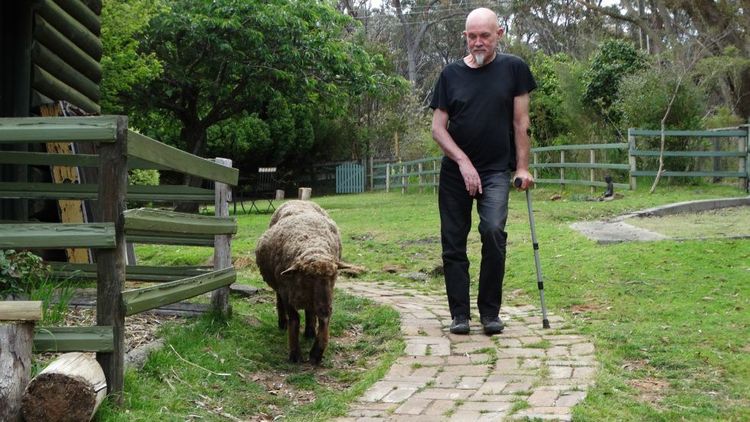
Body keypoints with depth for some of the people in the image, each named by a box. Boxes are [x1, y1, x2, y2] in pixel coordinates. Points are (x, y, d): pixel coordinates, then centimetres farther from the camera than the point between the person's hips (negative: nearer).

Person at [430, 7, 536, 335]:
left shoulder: (513, 68, 0)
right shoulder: (451, 74, 3)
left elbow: (520, 121, 2)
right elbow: (438, 127, 1)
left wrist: (522, 167, -3)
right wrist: (464, 162, -10)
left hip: (496, 170, -2)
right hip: (455, 171, 2)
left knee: (493, 231, -21)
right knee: (453, 242, 2)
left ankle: (490, 312, -7)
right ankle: (459, 314, 11)